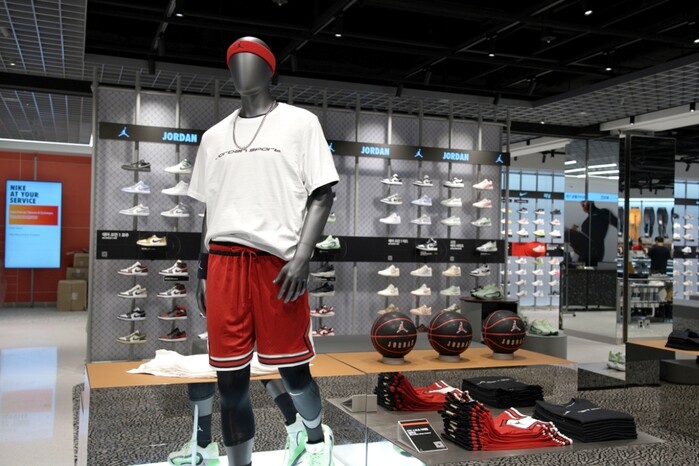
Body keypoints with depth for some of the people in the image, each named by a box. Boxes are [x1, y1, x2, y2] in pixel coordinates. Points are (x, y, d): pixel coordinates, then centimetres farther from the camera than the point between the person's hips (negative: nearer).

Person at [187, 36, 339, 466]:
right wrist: (203, 271, 15)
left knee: (293, 370, 4)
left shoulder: (300, 122, 5)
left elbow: (322, 195, -1)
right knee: (231, 379, 4)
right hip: (225, 260, 4)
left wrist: (302, 257, -13)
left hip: (279, 260, -4)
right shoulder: (215, 136, 18)